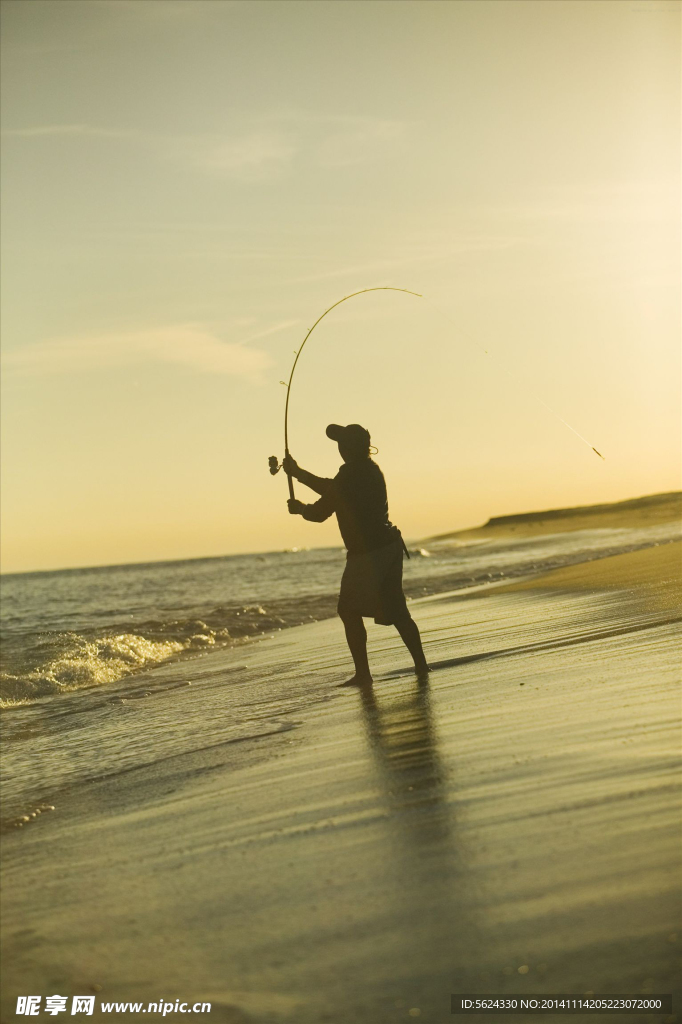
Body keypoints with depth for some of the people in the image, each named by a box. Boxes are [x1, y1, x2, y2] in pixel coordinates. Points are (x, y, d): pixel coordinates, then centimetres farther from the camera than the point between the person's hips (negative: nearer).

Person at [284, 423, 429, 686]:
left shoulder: (350, 475, -16)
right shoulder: (369, 469, 12)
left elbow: (319, 513, -9)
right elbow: (332, 490, 25)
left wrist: (299, 507, 13)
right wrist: (297, 472, 30)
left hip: (368, 554, -9)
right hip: (389, 546, 9)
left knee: (349, 610, 1)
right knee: (395, 610, 13)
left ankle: (363, 672, 0)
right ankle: (420, 665, 13)